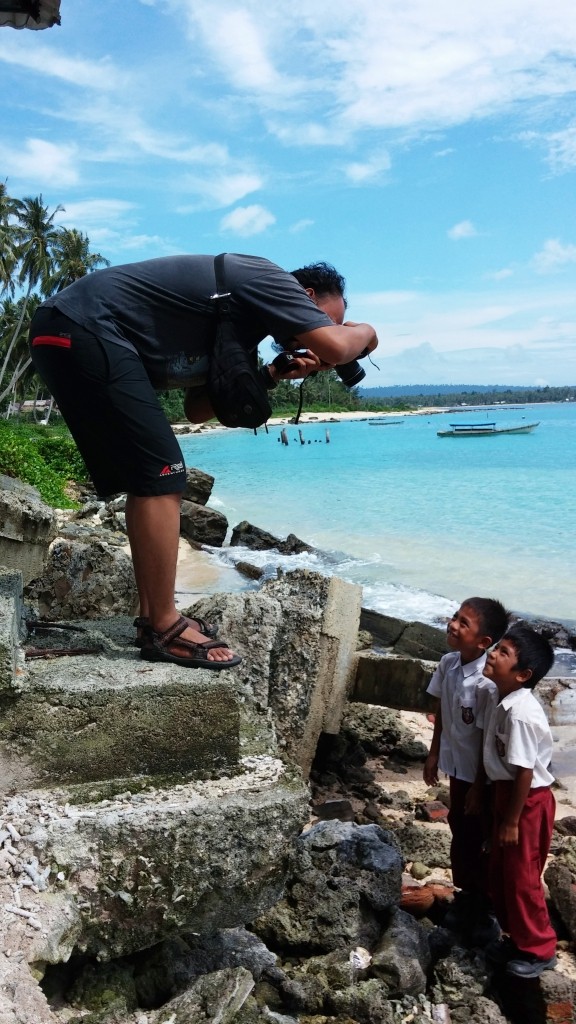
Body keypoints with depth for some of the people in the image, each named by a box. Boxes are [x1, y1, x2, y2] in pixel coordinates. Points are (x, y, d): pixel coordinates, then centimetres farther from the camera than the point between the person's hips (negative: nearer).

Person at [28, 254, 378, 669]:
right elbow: (335, 347, -19)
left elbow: (196, 408, 18)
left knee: (145, 480, 11)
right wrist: (364, 332, 5)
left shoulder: (235, 321, 22)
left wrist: (273, 375, 12)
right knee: (160, 476, -11)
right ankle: (164, 630, -4)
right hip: (86, 330, -11)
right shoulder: (267, 280, -5)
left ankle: (153, 618, 15)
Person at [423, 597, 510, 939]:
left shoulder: (486, 682, -30)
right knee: (460, 828, 22)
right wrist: (434, 754, 12)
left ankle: (487, 907, 32)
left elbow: (489, 739, -23)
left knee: (480, 837, 10)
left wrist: (480, 790, -17)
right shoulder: (448, 663, -8)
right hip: (457, 765, 7)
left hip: (480, 774, -7)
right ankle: (466, 894, 43)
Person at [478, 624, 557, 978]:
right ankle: (518, 938, 38)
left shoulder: (520, 713, -30)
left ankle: (539, 949, 28)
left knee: (521, 877, 7)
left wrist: (511, 821, -16)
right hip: (507, 792, 9)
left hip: (529, 801, -9)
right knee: (500, 873, 20)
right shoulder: (497, 696, -3)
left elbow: (525, 772, -24)